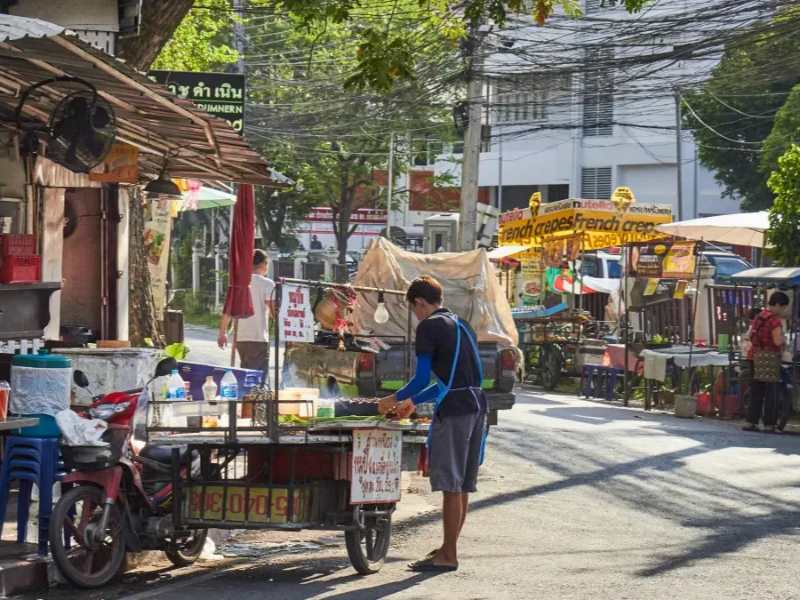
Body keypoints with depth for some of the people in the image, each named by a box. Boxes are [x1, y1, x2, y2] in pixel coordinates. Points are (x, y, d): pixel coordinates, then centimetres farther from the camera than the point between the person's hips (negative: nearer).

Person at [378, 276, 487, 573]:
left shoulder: (429, 327, -6)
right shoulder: (462, 325, 21)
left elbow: (421, 379, -9)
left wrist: (394, 399, 7)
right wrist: (413, 402, 32)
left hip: (453, 410, -9)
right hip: (477, 406, 9)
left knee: (451, 485, -5)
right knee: (462, 485, 13)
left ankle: (448, 555, -3)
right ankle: (449, 547, 21)